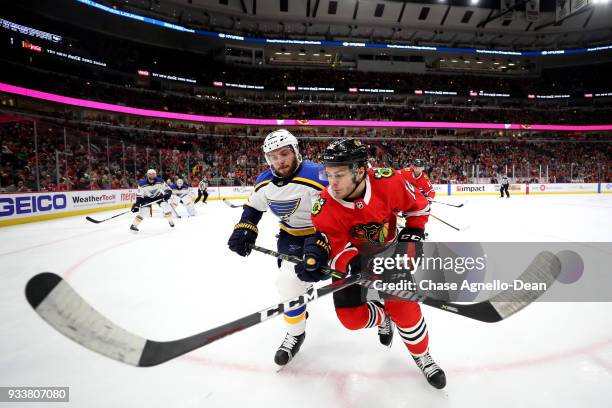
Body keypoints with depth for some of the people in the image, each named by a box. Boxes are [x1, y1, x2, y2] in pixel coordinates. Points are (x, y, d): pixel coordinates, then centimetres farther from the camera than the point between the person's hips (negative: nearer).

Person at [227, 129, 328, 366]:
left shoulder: (317, 176, -30)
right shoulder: (264, 183, -8)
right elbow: (253, 208, 10)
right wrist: (243, 230, -4)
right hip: (291, 235, 4)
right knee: (290, 282, -5)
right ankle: (295, 333, 18)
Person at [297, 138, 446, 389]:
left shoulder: (389, 183, -29)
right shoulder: (324, 208, -28)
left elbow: (418, 205, -8)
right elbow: (339, 249, -27)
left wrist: (412, 235, -12)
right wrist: (318, 254, -47)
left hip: (387, 250, 0)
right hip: (351, 256, 1)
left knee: (402, 304, -10)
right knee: (351, 317, -6)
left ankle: (422, 356, 22)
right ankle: (383, 319, 31)